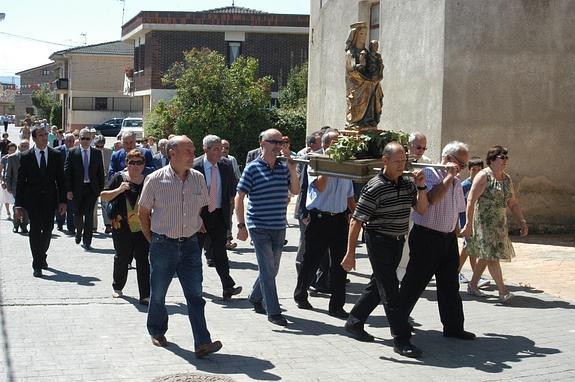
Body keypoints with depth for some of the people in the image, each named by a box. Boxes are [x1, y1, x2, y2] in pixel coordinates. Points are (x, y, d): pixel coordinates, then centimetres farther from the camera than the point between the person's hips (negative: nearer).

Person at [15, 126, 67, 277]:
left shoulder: (56, 155, 4)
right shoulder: (26, 157, 0)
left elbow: (61, 179, 5)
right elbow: (20, 182, 1)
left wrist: (63, 201, -2)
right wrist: (18, 205, -3)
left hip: (50, 198, 2)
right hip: (33, 199, -2)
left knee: (48, 229, 8)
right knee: (35, 230, -5)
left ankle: (42, 256, 32)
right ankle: (37, 265, 1)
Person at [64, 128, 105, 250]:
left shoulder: (97, 153, 5)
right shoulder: (73, 153, 1)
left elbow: (101, 172, 8)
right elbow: (67, 172, -1)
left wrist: (101, 188, 2)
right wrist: (69, 190, -7)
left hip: (92, 188, 0)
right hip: (77, 188, 0)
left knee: (89, 215, -2)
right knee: (78, 213, 5)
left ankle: (87, 241, 5)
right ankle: (79, 232, 34)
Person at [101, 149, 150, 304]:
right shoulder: (119, 178, -1)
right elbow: (103, 196, -4)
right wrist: (119, 189, -18)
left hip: (142, 227, 1)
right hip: (122, 227, -1)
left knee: (143, 260, -3)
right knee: (122, 258, 11)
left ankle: (145, 295, -1)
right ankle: (117, 287, 34)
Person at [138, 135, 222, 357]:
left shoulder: (198, 179, 2)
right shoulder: (155, 179, -9)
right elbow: (143, 213, 1)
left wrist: (195, 229, 12)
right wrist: (152, 239, 4)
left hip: (190, 245, 2)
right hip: (163, 245, -2)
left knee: (195, 295, -3)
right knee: (158, 293, 12)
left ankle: (202, 343, -6)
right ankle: (157, 332, 34)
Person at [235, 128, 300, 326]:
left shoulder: (283, 168, 8)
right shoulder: (252, 168, -6)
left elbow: (295, 191, 6)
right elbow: (239, 197, -6)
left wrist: (292, 171, -9)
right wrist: (241, 225, -11)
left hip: (279, 227, 6)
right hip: (259, 226, -5)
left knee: (272, 269, 14)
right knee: (267, 269, -6)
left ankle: (255, 298, 35)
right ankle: (273, 312, -2)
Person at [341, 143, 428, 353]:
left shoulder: (407, 184, 5)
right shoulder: (375, 187, -16)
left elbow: (421, 209, 6)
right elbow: (356, 221, -16)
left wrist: (421, 187, -10)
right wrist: (350, 253, -18)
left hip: (398, 242, 8)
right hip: (379, 241, -8)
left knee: (378, 285, 17)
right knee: (390, 292, -7)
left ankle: (354, 322, 33)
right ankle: (401, 340, -4)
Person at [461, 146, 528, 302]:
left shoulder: (507, 179, 12)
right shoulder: (483, 176, -11)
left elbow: (513, 204, 18)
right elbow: (471, 201, -17)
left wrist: (522, 221, 8)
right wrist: (468, 224, -23)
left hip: (499, 223, 8)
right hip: (483, 221, -8)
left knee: (485, 255, 13)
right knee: (492, 254, -10)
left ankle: (472, 286, 24)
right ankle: (503, 291, -11)